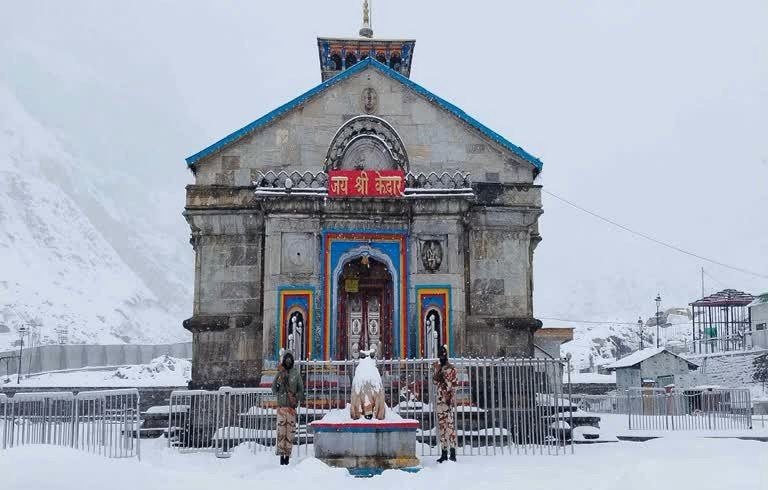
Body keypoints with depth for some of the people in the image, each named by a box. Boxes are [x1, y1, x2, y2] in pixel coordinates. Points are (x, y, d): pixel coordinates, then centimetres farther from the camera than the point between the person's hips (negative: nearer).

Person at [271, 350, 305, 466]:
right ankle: (281, 454, -3)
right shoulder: (279, 373, 7)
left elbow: (301, 388, 11)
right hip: (281, 405, -1)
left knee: (291, 430, 0)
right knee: (281, 430, -6)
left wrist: (298, 398, -3)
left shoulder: (296, 373, 8)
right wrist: (278, 382, -10)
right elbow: (273, 390, 7)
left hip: (292, 406, 1)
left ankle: (288, 454, 5)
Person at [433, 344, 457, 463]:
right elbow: (436, 381, 10)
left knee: (450, 424, -12)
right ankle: (444, 453, 12)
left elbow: (453, 385, -9)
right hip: (440, 399, 7)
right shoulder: (438, 367, 15)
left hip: (448, 400, -7)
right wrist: (437, 370, -4)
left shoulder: (450, 368, -5)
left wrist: (450, 397, -15)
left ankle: (453, 452, -13)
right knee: (442, 425, 8)